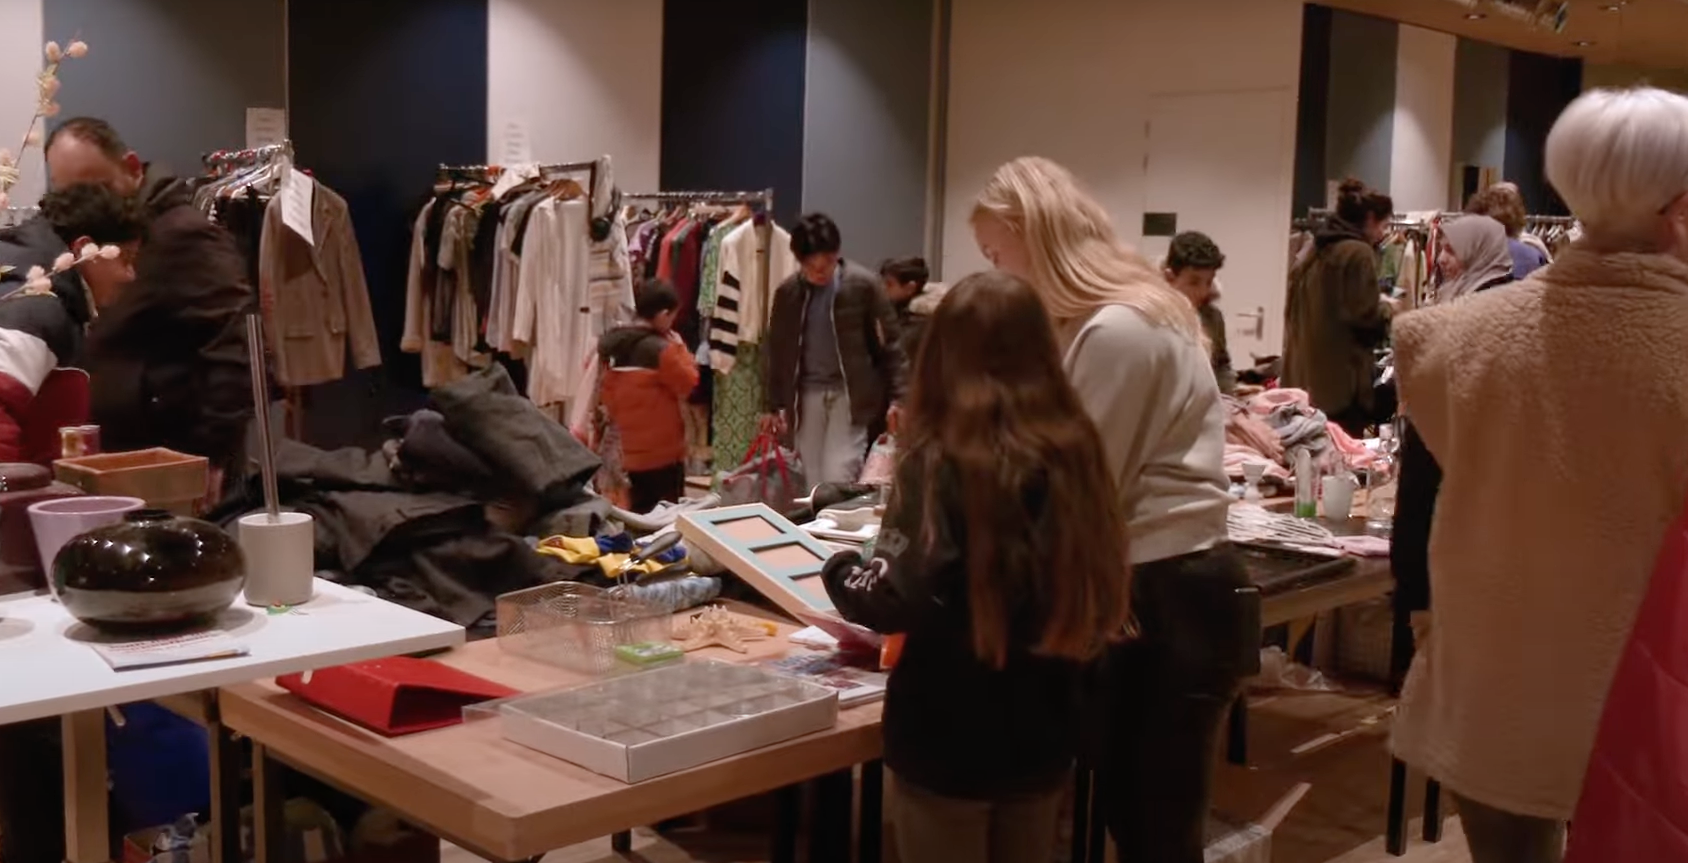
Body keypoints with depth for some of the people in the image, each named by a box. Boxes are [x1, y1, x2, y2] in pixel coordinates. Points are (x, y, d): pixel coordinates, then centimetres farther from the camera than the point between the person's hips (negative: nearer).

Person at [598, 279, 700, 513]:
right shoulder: (660, 349, -20)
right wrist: (680, 349, -1)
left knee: (640, 510, 17)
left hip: (632, 450, 7)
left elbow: (608, 394, 13)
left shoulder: (613, 346, 4)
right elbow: (688, 383, -9)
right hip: (663, 450, -7)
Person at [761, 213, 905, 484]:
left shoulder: (864, 285, -7)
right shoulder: (788, 292, 2)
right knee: (814, 483, 6)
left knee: (838, 480, -10)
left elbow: (890, 343, -3)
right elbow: (775, 350, 10)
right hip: (808, 394, 3)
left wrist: (896, 398, -8)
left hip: (852, 394, -3)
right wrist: (773, 404, 9)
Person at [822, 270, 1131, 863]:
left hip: (946, 742, -5)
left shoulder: (942, 461, -18)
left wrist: (840, 572, -7)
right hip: (1042, 738, 5)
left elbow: (899, 597, -27)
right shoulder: (1073, 451, -2)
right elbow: (1103, 597, 7)